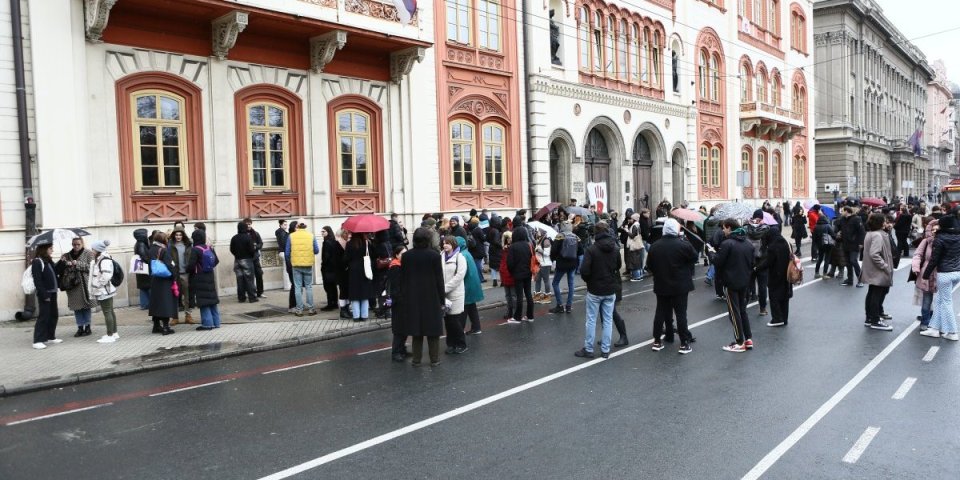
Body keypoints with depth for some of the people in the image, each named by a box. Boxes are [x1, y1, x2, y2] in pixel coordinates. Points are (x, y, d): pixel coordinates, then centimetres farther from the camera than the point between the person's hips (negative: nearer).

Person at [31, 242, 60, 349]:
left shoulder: (48, 261, 13)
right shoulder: (37, 262, -13)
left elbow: (54, 273, 16)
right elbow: (37, 280, -17)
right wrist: (44, 294, -20)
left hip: (52, 293, 9)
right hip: (44, 294, -9)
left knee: (53, 315, 14)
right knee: (43, 316, -6)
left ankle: (50, 337, 24)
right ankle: (38, 341, -1)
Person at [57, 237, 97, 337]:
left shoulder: (88, 254, 2)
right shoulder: (67, 256, 14)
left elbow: (91, 266, -8)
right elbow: (59, 269, 9)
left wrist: (78, 264, -15)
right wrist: (65, 263, -11)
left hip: (85, 284, -4)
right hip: (72, 284, 4)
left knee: (86, 306, 1)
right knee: (76, 307, 5)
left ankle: (87, 326, 11)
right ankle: (80, 327, 13)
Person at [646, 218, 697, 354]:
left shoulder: (654, 246, -4)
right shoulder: (684, 245, -16)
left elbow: (649, 265, 4)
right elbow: (695, 257, -2)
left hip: (661, 286, 3)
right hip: (680, 286, -3)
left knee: (661, 312, 11)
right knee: (681, 314, 3)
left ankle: (657, 341, 15)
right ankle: (684, 343, 6)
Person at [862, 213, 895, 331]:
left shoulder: (869, 234, 11)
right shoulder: (877, 235, -19)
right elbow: (874, 254, -27)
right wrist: (885, 266, -19)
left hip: (872, 272, 10)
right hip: (879, 272, -10)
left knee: (871, 295, 15)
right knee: (877, 295, -2)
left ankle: (870, 319, 23)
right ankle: (875, 321, 5)